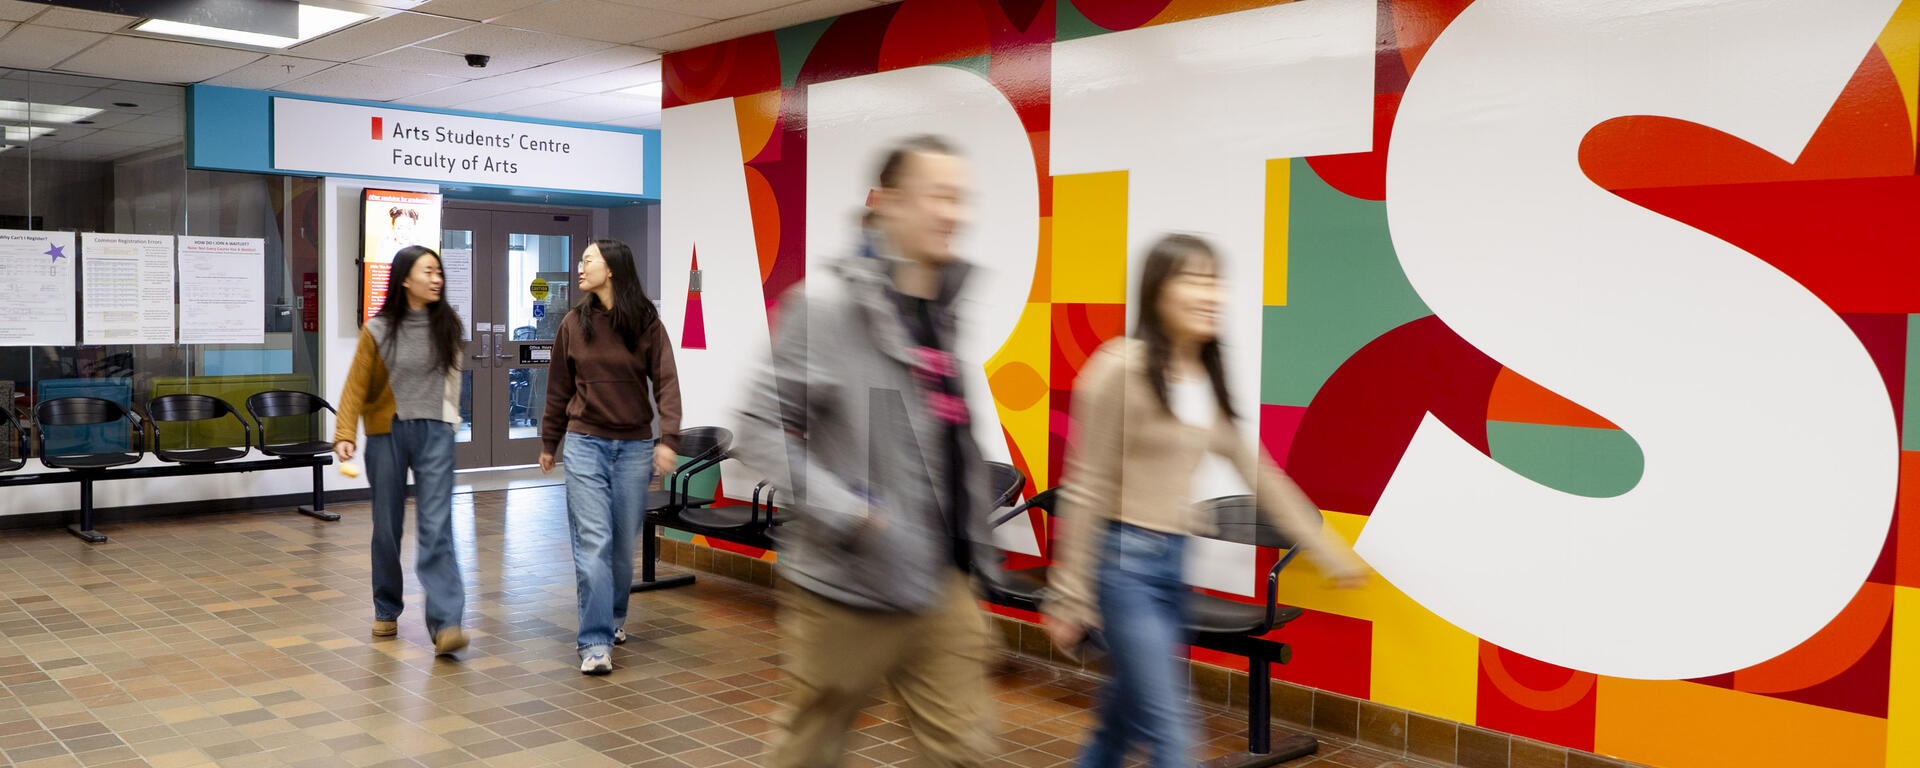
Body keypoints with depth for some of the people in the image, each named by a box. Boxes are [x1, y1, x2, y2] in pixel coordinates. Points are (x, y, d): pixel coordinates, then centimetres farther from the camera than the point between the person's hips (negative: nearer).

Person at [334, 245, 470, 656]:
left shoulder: (448, 325, 3)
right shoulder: (378, 330, -3)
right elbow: (356, 386, -4)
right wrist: (344, 434, -15)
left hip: (435, 433, 0)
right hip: (388, 433, 0)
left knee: (437, 528, -9)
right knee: (387, 527, 10)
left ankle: (445, 622, -14)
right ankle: (386, 611, 29)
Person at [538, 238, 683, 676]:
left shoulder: (646, 324, -1)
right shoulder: (574, 324, 5)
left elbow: (666, 382, -5)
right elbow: (559, 388, 13)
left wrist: (667, 439, -16)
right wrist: (548, 443, 17)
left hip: (634, 446, 0)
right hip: (585, 443, 0)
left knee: (624, 543, 8)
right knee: (592, 543, -8)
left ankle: (613, 617, 33)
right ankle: (595, 644, -7)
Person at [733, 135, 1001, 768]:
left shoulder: (946, 308, 9)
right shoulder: (829, 302, -14)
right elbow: (760, 432, -16)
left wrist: (974, 542, 16)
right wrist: (848, 514, -22)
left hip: (940, 583, 6)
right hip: (850, 586, -6)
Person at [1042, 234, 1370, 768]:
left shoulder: (1209, 380, 8)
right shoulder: (1121, 368, -14)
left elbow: (1257, 473, 15)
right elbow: (1085, 489, -12)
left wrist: (1327, 549, 14)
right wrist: (1069, 597, -11)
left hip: (1175, 561, 7)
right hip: (1123, 560, -7)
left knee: (1123, 720, 17)